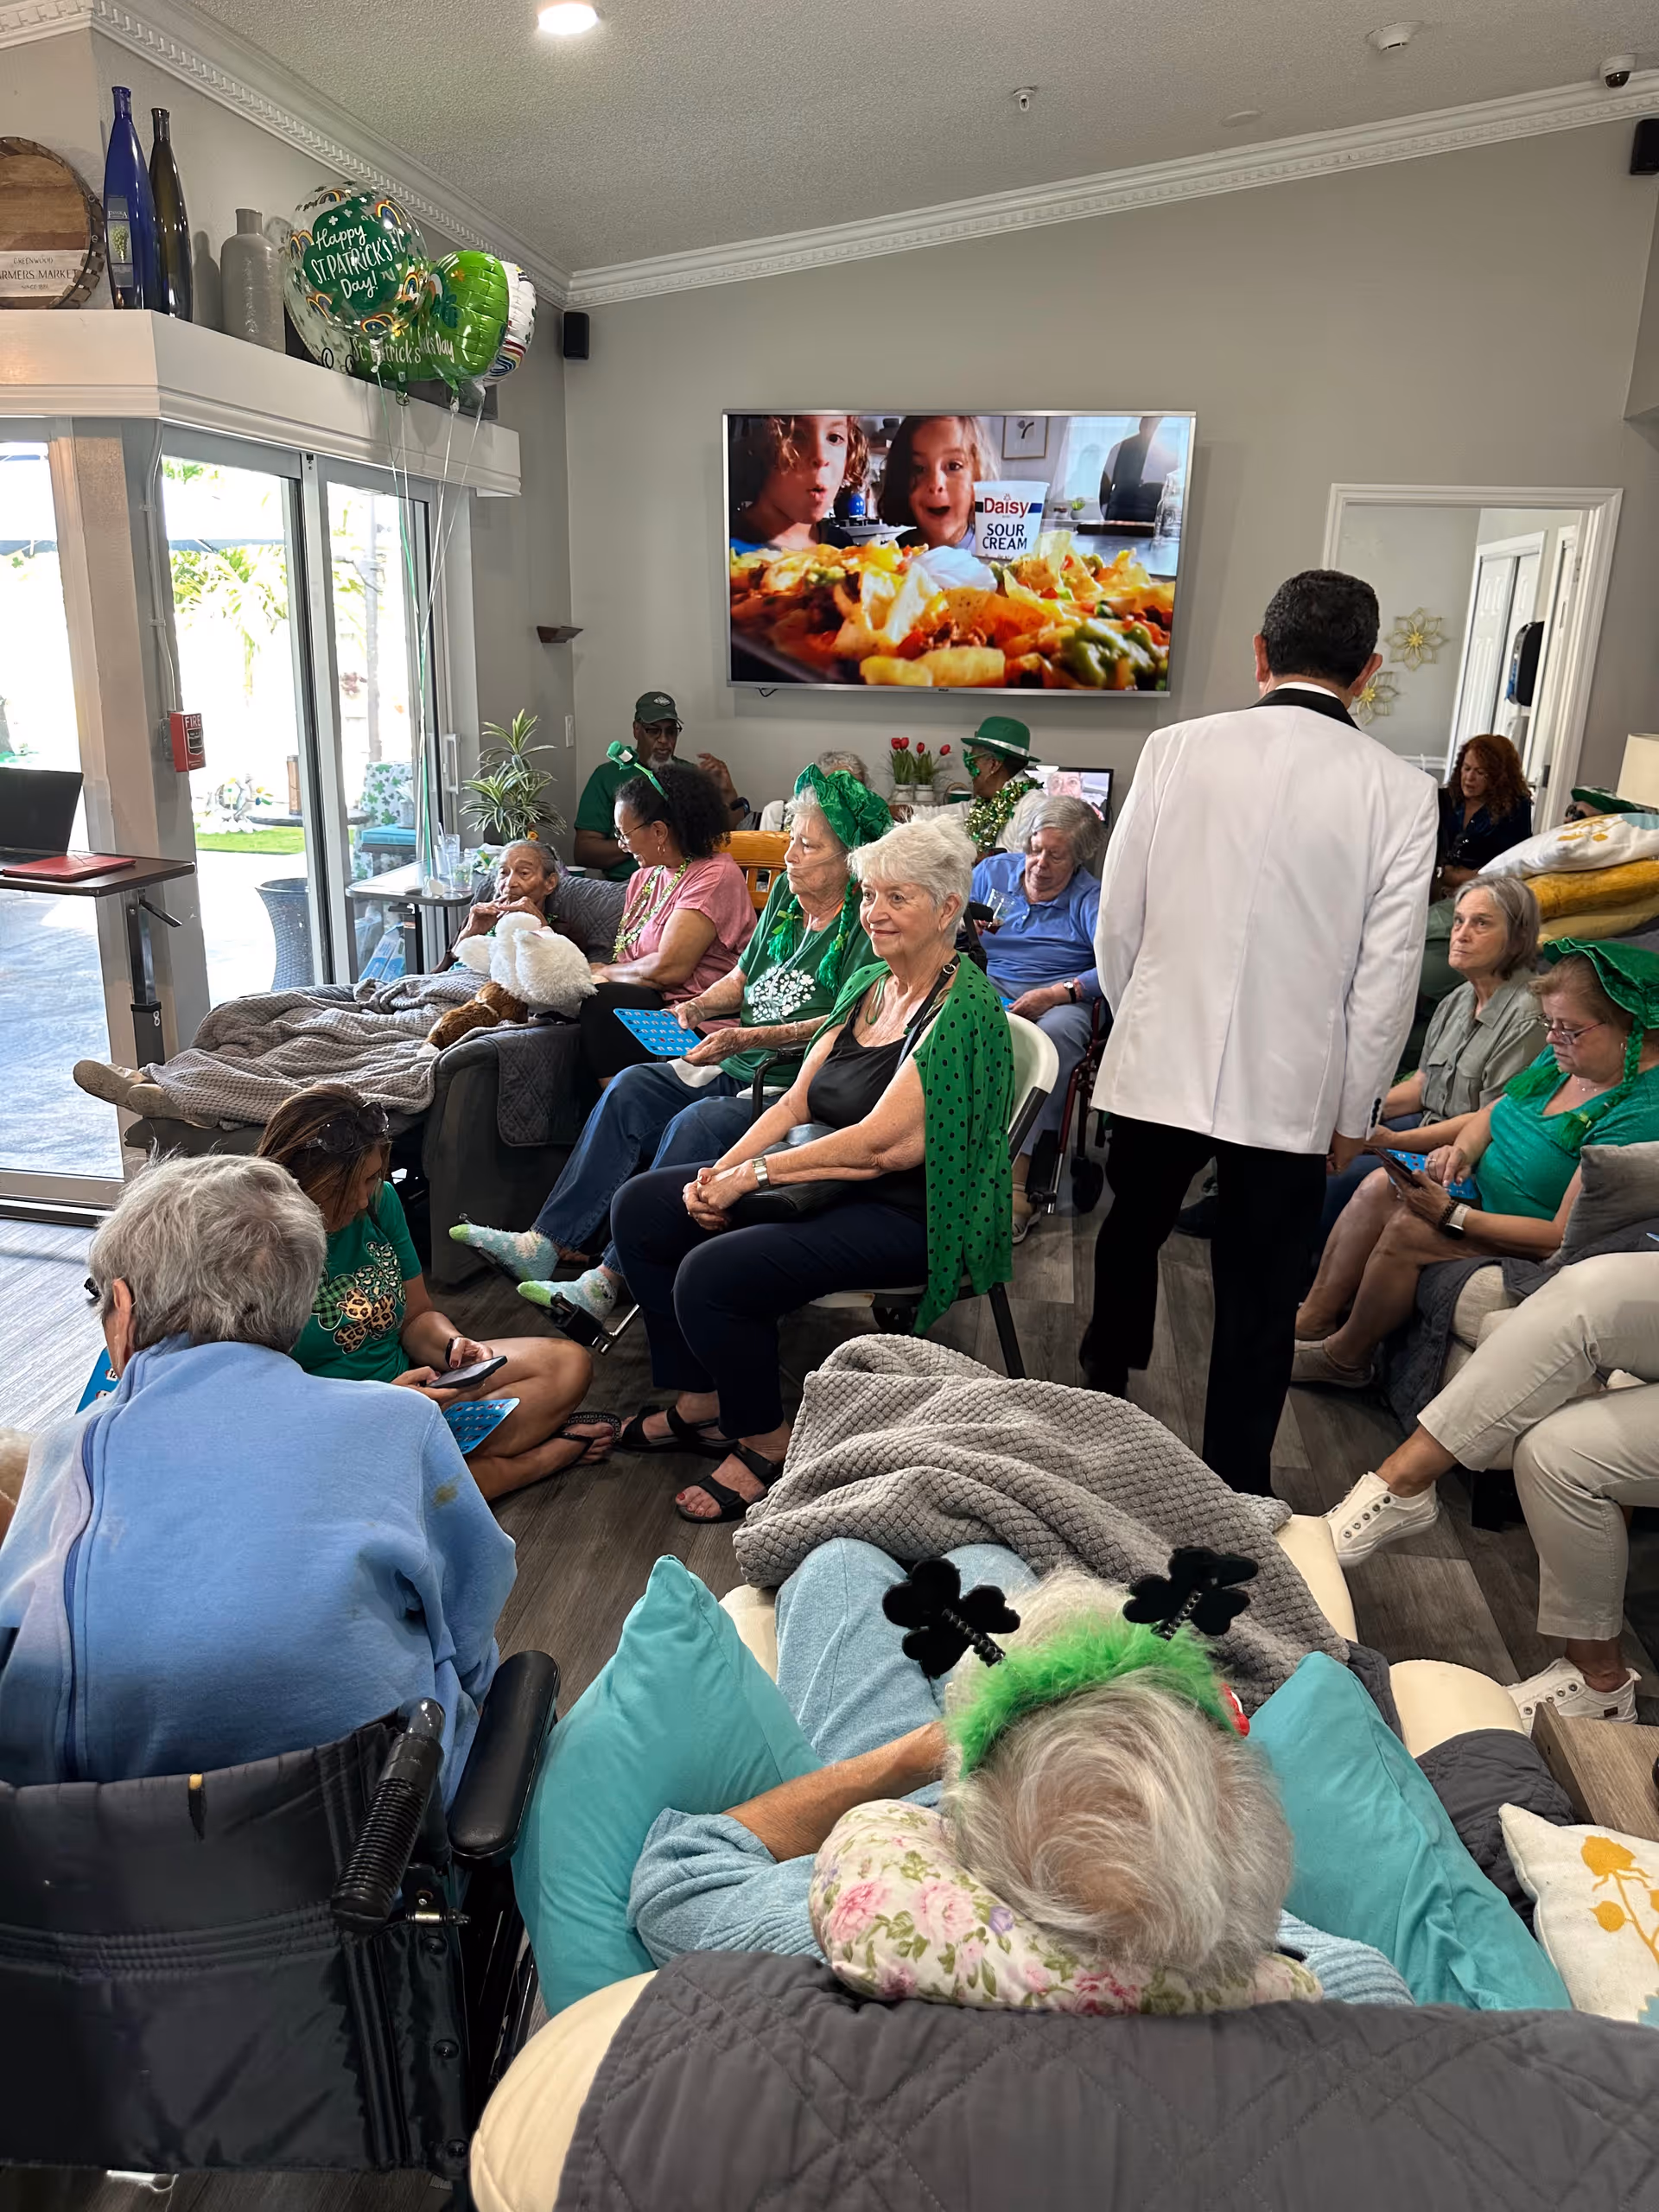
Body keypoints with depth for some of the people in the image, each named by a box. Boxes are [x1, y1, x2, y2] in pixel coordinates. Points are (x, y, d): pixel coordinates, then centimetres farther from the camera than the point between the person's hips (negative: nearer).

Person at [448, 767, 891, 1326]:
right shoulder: (787, 892, 14)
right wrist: (699, 1007, 2)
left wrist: (752, 1038, -24)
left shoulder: (867, 919, -9)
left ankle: (614, 1280, -26)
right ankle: (547, 1243, -13)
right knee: (631, 1089, -10)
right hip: (736, 1068, 8)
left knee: (696, 1126, -30)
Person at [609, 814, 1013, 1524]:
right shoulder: (866, 986, 10)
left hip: (906, 1215, -9)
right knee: (641, 1208, 4)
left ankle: (766, 1442, -1)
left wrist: (754, 1174, -18)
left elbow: (885, 1144, -24)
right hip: (821, 1186, 10)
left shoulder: (963, 1008, -17)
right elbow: (795, 1102, 9)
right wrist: (720, 1172, -6)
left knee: (713, 1274, -27)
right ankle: (701, 1400, 14)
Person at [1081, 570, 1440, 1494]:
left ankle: (1103, 1395, 46)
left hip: (1161, 1064, 2)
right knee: (1261, 1300, 11)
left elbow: (1117, 919, 0)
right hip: (1293, 1084, -1)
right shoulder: (1400, 790, -7)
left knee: (1132, 1235, 24)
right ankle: (1234, 1490, 22)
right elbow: (1388, 973, -6)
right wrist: (1354, 1111, 6)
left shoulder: (1176, 750, -5)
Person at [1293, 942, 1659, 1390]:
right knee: (1379, 1187, -9)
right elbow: (1493, 1113, 15)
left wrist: (1452, 1216, -27)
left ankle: (1344, 1358, -4)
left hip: (1528, 1249, -9)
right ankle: (1313, 1319, -5)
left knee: (1408, 1229, -24)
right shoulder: (1565, 1057, 1)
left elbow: (1566, 1235, -27)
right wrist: (1463, 1148, -9)